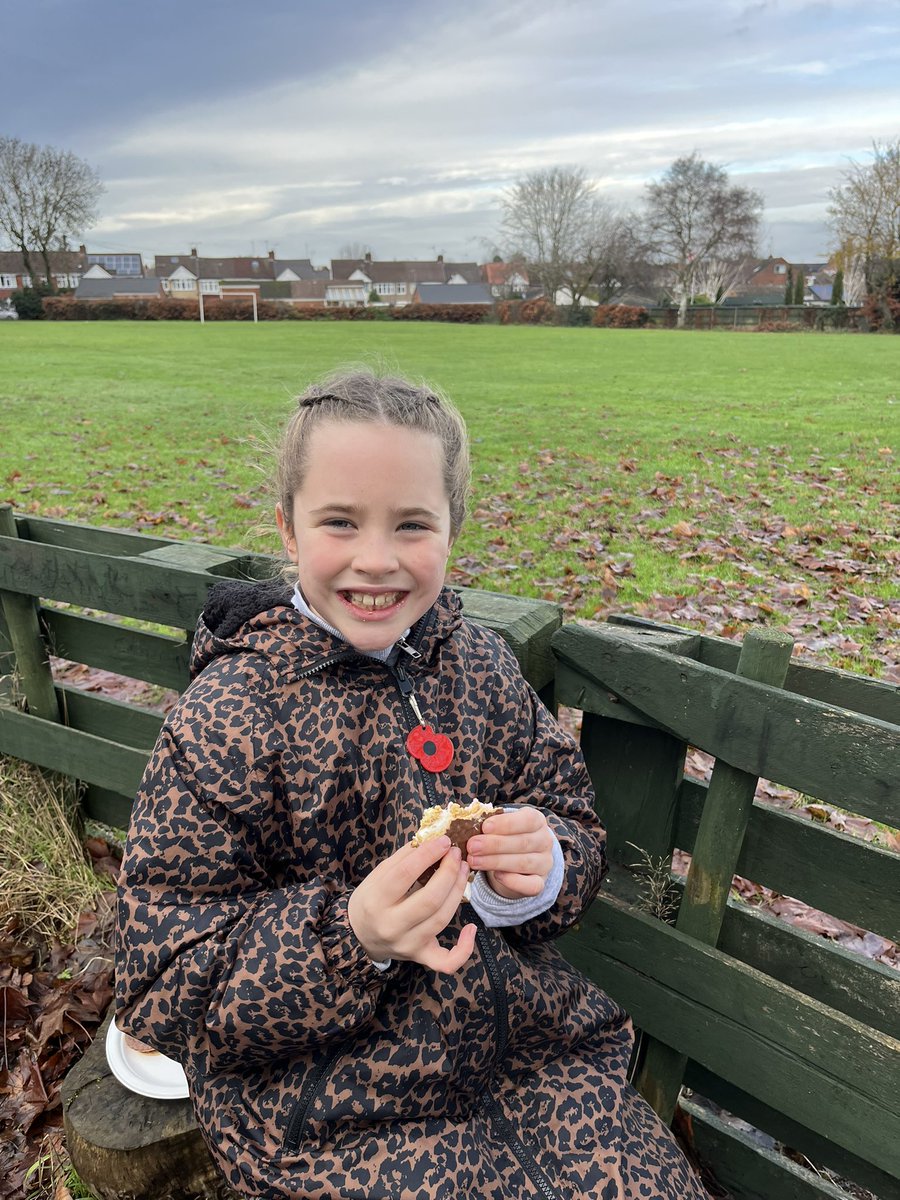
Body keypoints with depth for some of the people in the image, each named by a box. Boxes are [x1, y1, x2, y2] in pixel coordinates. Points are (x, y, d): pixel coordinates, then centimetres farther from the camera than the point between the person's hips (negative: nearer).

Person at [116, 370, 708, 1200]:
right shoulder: (226, 714, -16)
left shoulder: (480, 662, -3)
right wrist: (351, 937, -29)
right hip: (331, 1111, -3)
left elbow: (574, 821, 6)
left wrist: (545, 865, -17)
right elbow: (165, 989, -12)